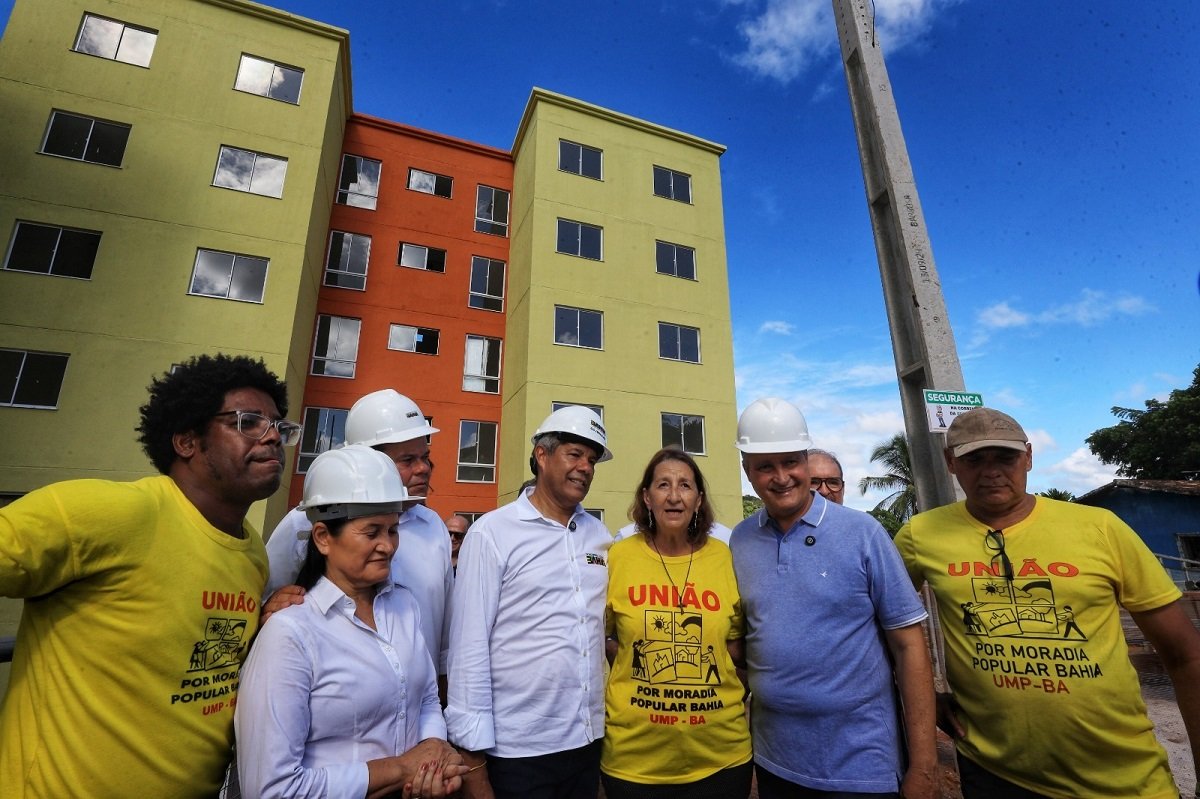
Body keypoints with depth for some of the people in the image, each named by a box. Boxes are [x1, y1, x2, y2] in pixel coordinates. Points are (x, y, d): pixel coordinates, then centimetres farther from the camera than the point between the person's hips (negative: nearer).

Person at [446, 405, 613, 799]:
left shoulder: (600, 535, 3)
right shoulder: (492, 532, -12)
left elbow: (611, 627, 11)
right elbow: (469, 648, -12)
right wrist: (473, 763, -11)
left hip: (589, 742, 5)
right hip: (515, 750, -4)